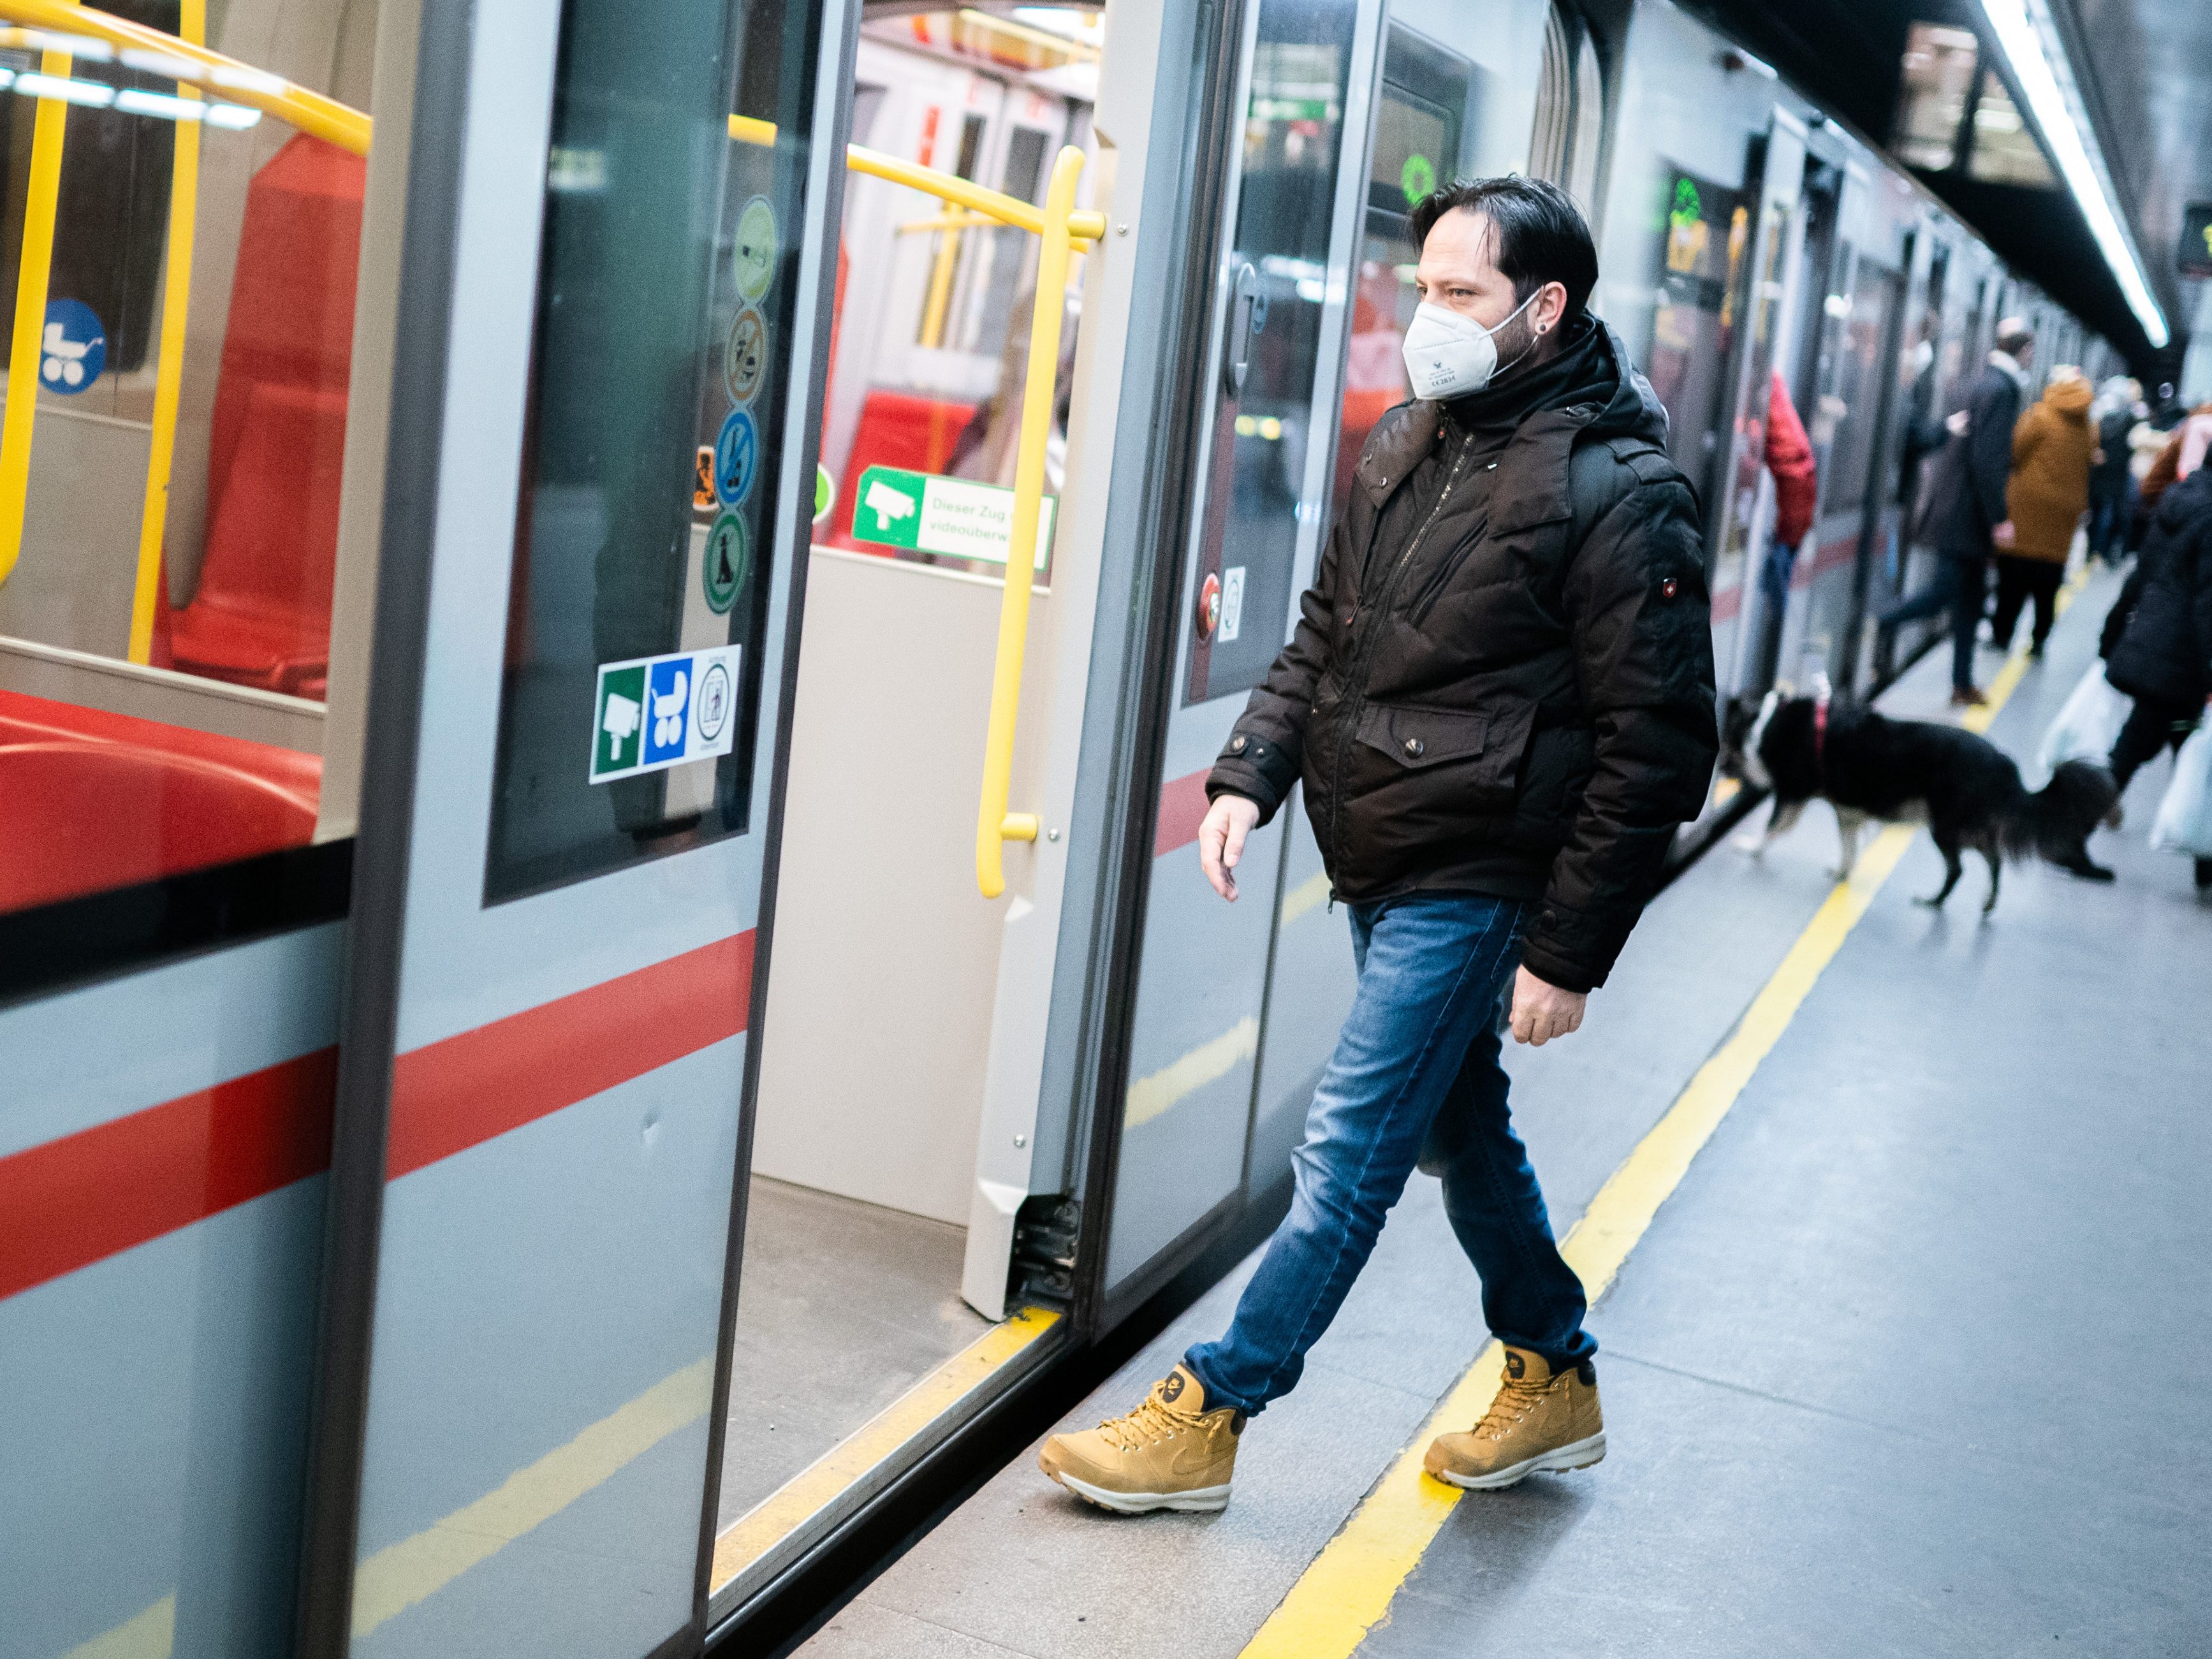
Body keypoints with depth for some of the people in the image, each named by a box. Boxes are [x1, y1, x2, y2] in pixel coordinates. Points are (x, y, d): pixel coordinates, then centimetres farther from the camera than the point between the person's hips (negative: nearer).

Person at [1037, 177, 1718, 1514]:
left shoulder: (1620, 494, -16)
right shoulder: (1412, 440, 8)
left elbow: (1655, 747, -16)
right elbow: (1325, 633, 18)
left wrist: (1570, 949, -16)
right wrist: (1251, 775, 3)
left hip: (1471, 886, -8)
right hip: (1382, 866, 9)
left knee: (1350, 1152, -2)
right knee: (1460, 1126, 19)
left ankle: (1207, 1417, 8)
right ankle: (1555, 1381, 36)